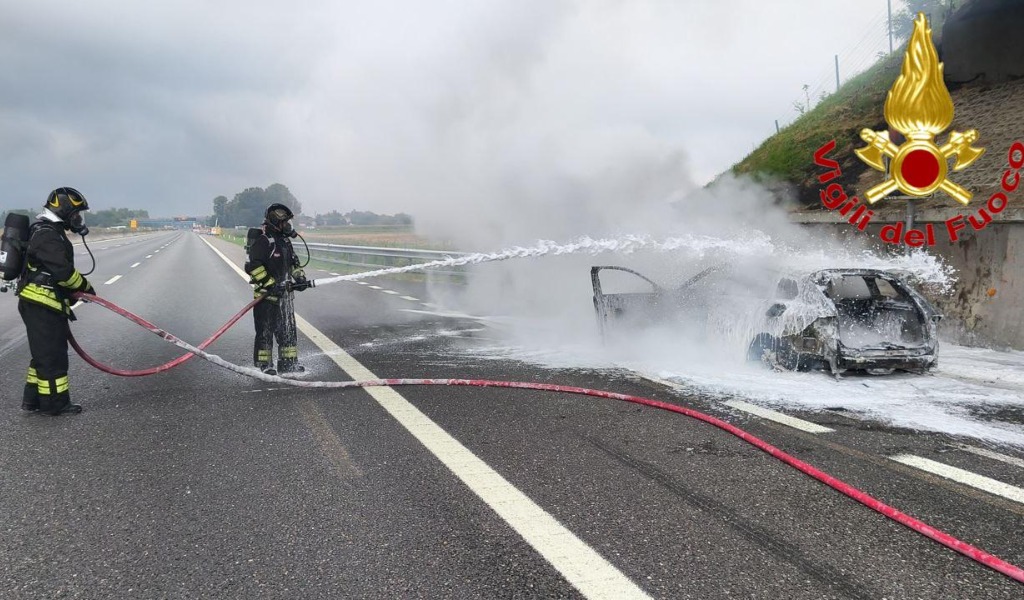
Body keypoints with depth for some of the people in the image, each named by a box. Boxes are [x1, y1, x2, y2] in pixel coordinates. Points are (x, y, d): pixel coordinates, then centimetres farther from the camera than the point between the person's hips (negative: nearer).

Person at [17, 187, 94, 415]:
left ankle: (33, 399, 26)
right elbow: (63, 270, -23)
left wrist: (76, 291, 15)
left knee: (45, 353, 18)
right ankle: (55, 403, 5)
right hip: (42, 305, -11)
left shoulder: (50, 232, 17)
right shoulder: (47, 234, -17)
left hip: (46, 304, 11)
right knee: (52, 354, -3)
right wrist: (85, 286, -7)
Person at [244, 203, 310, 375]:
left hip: (285, 293, 9)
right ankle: (264, 364, 7)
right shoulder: (262, 241, -14)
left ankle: (288, 362, 20)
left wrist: (300, 277, 8)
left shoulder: (285, 240, 13)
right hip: (266, 295, -9)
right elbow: (252, 266, -21)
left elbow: (293, 262, 25)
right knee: (266, 330, -2)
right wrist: (270, 284, -23)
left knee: (288, 329, 12)